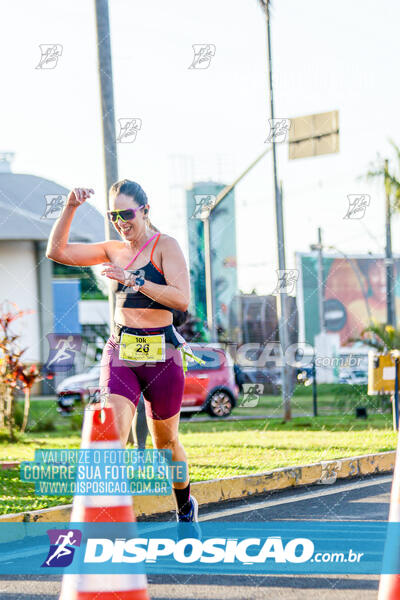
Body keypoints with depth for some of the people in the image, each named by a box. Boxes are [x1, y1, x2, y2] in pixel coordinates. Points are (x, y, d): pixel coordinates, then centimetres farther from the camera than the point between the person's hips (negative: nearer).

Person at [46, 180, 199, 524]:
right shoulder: (114, 251, 11)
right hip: (120, 352, 3)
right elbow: (57, 252, 9)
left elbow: (181, 299, -17)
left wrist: (133, 280, -22)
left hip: (160, 354, -3)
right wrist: (70, 208, -3)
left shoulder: (165, 246, -4)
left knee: (165, 441, 14)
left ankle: (186, 507, 40)